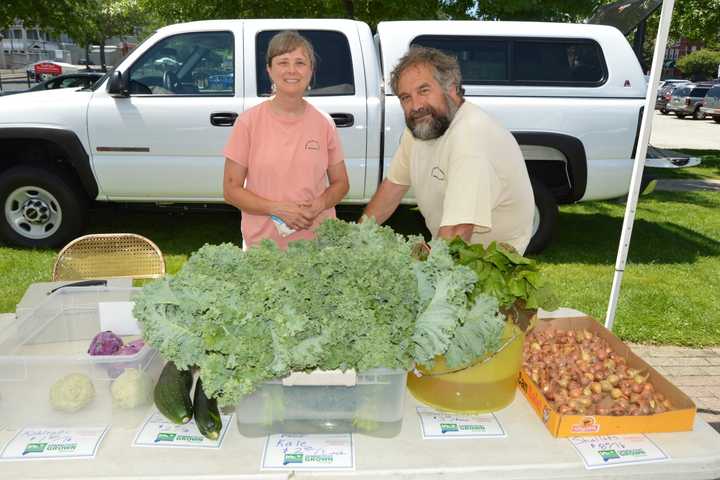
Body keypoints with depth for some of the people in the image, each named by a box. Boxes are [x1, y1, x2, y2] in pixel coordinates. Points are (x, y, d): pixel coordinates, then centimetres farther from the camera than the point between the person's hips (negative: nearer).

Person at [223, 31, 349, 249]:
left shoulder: (324, 123, -1)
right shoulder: (248, 122, -6)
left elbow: (340, 183, 8)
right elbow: (231, 190, -4)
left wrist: (319, 205, -13)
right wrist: (279, 209, -17)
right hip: (263, 243, -1)